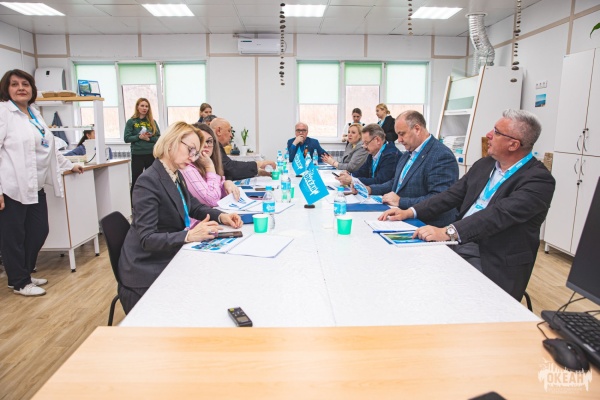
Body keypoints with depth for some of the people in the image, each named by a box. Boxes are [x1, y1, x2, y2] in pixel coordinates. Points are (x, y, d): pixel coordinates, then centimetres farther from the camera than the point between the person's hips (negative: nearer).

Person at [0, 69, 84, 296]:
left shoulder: (35, 114, 17)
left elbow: (47, 147, 26)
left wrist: (69, 165, 29)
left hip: (35, 188, 8)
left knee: (39, 232, 12)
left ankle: (25, 274, 31)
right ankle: (19, 282, 18)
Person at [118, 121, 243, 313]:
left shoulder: (176, 175, 4)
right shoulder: (148, 181, -21)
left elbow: (194, 206, 17)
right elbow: (147, 239, -25)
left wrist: (221, 216, -2)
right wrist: (189, 235, -35)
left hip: (168, 260, 8)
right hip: (148, 273, -8)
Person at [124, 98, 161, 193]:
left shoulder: (152, 121, 8)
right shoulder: (131, 121, 1)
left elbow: (159, 137, 4)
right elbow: (127, 138, -4)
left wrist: (149, 138, -14)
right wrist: (139, 136, -17)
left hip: (151, 154, 2)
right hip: (137, 155, -2)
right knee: (136, 181, 2)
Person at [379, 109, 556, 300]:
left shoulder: (539, 179, -12)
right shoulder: (484, 165, 11)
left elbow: (500, 214, -25)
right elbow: (452, 195, 10)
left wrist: (448, 232, -37)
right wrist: (409, 212, -2)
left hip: (494, 263, -6)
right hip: (458, 246, 6)